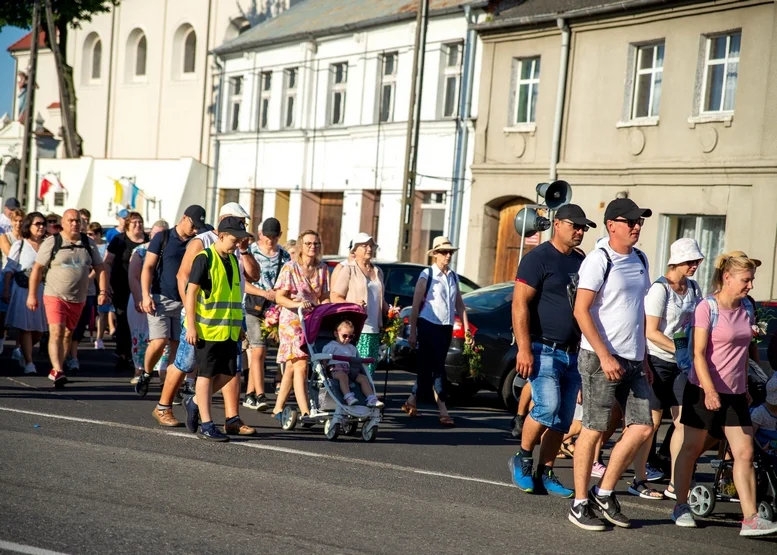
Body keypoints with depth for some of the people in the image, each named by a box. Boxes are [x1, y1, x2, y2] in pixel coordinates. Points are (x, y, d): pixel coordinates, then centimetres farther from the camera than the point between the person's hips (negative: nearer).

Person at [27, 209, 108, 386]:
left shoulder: (89, 244, 6)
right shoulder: (52, 242, -4)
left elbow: (99, 268, 8)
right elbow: (37, 269, -3)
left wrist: (103, 291, -4)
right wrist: (32, 295, -6)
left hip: (78, 299, 4)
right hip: (55, 296, -4)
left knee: (67, 334, 12)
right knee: (56, 333, -17)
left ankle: (55, 370, 24)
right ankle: (58, 371, -25)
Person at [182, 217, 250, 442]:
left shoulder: (232, 260, 12)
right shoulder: (204, 258, -10)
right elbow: (191, 292, -12)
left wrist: (238, 325, 19)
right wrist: (191, 326, -16)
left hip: (228, 329, 7)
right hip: (207, 328, -7)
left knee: (227, 373, 6)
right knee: (207, 374, -1)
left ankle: (195, 403, 26)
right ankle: (206, 425, 5)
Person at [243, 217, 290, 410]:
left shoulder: (284, 256, 10)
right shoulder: (249, 252, 0)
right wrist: (264, 293, -17)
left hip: (274, 308, 4)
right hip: (254, 307, -4)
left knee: (258, 352, 8)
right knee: (258, 351, -12)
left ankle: (249, 395, 15)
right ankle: (260, 395, -16)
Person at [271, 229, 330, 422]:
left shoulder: (322, 269, 10)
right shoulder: (290, 267, -4)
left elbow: (324, 297, 11)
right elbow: (279, 297, -7)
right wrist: (297, 304, -25)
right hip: (292, 321, -5)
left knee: (292, 366, 10)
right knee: (300, 365, -15)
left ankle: (278, 409, 20)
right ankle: (305, 413, -20)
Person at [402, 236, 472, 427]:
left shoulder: (453, 277, 12)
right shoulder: (427, 276, -5)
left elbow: (459, 305, 15)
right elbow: (416, 305, -7)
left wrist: (466, 329, 8)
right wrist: (413, 333, -10)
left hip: (446, 328, 6)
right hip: (428, 326, -6)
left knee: (429, 369, 10)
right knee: (438, 368, -6)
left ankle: (412, 401, 25)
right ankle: (443, 411, -3)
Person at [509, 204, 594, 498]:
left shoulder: (581, 262, 15)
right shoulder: (538, 258, -6)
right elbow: (520, 304, -13)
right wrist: (524, 349, -20)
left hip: (573, 353, 7)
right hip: (544, 349, -7)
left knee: (563, 419, 6)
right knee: (547, 407, -17)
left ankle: (545, 474, 15)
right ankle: (522, 459, 4)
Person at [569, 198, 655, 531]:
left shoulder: (640, 260, 14)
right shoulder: (598, 260, -9)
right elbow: (581, 311, -14)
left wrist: (643, 360, 18)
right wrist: (604, 356, -20)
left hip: (632, 360, 7)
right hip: (601, 358, -7)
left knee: (642, 428, 2)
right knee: (594, 430, -2)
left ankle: (604, 494, 15)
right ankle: (580, 503, 9)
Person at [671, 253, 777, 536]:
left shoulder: (747, 309, 7)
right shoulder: (707, 308, -12)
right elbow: (698, 353, -17)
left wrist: (745, 387, 19)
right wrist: (709, 391, -26)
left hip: (734, 393, 6)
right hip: (704, 390, -6)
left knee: (745, 453, -1)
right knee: (691, 448, 7)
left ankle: (750, 518, -1)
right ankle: (681, 507, 20)